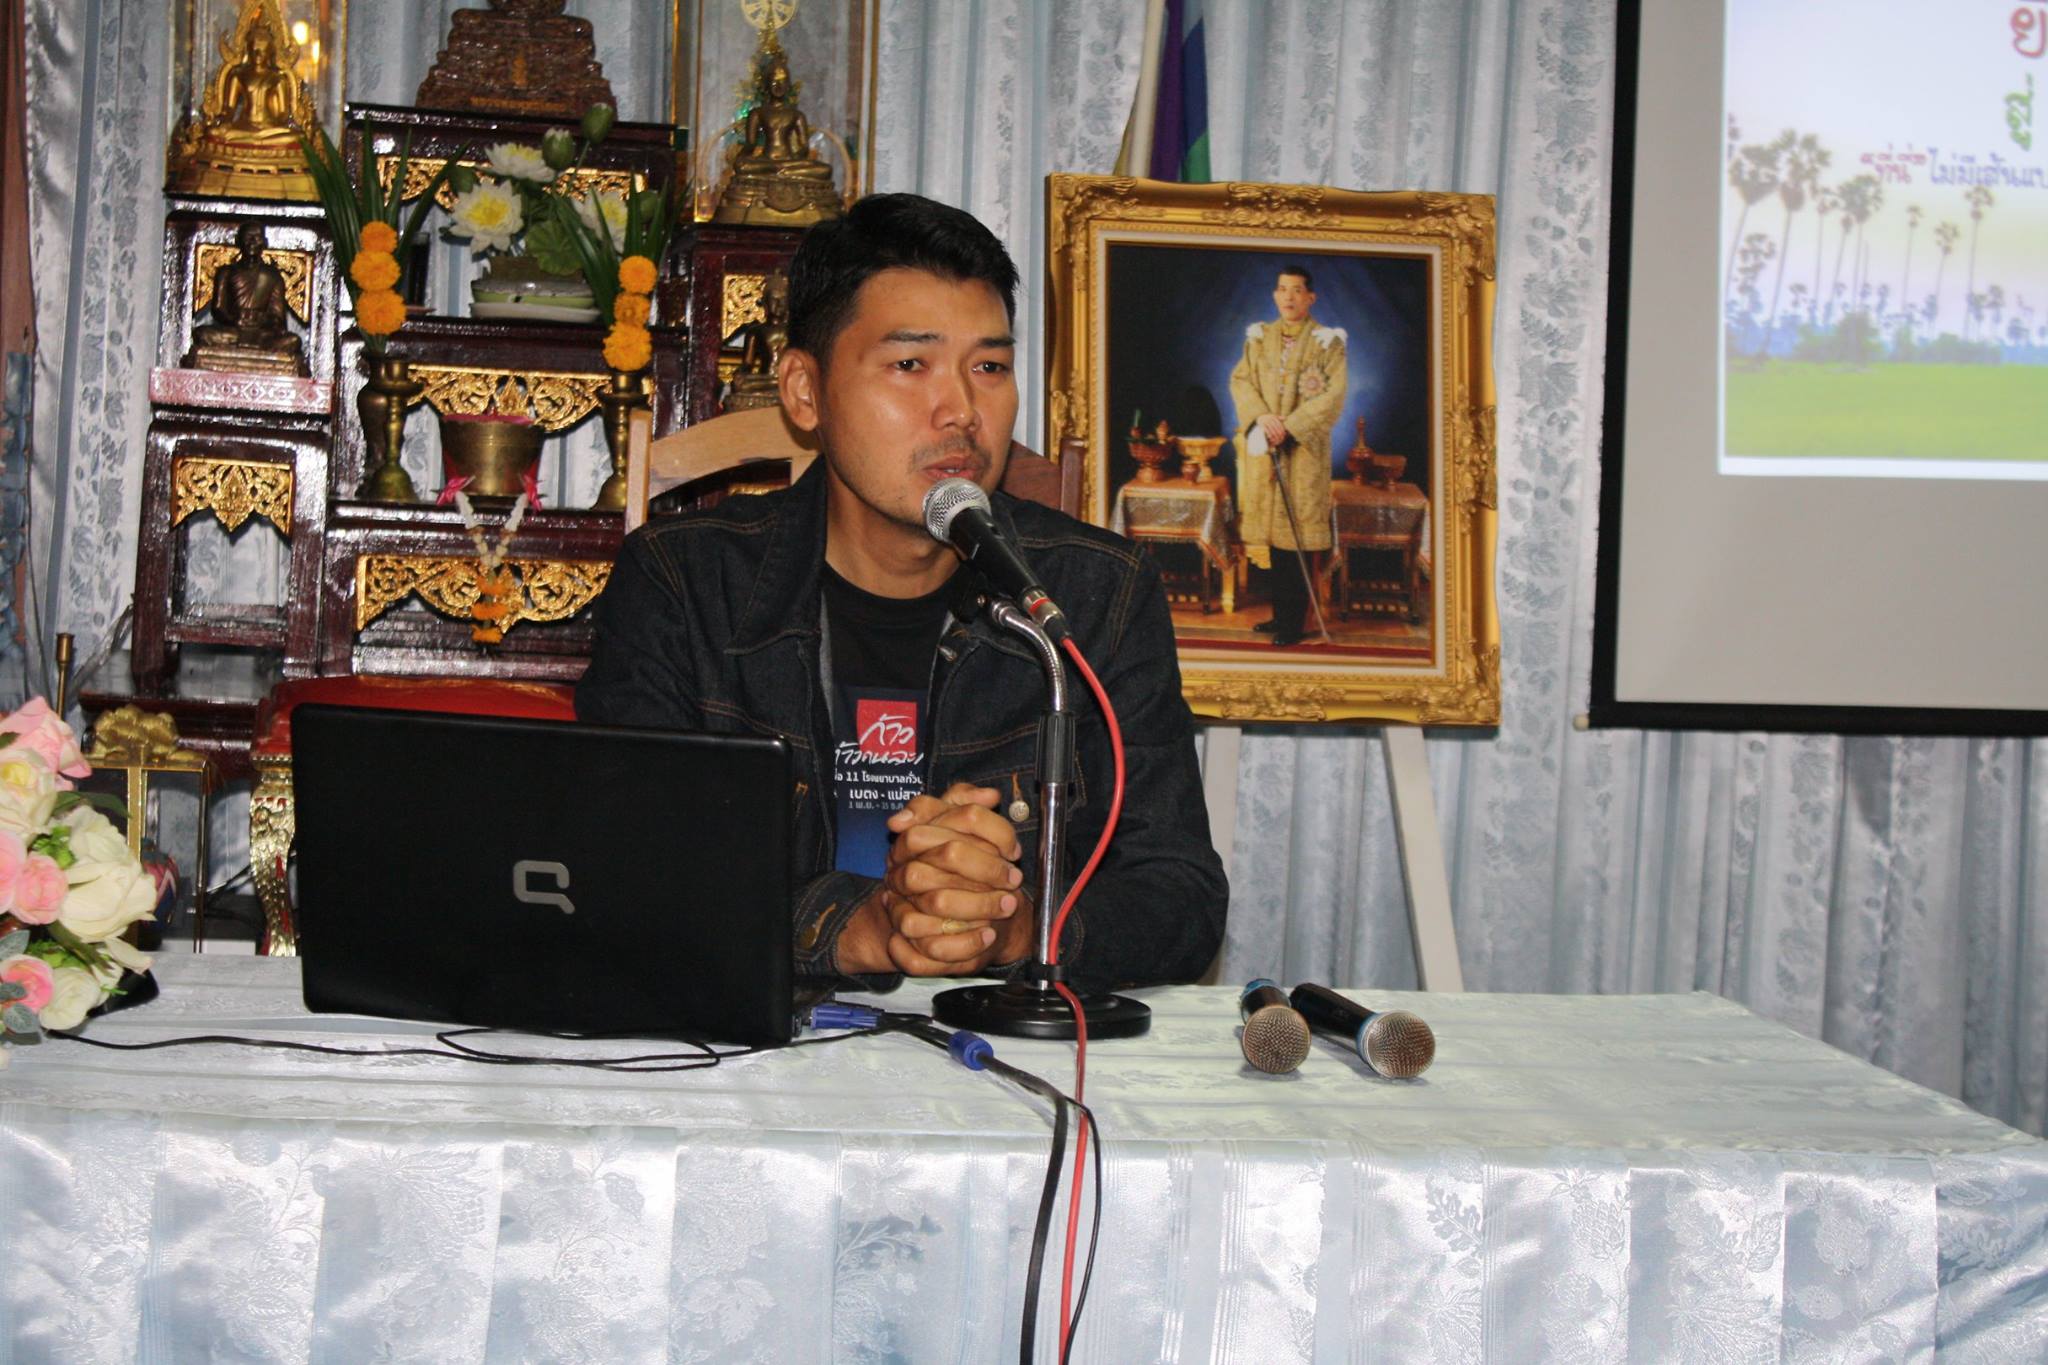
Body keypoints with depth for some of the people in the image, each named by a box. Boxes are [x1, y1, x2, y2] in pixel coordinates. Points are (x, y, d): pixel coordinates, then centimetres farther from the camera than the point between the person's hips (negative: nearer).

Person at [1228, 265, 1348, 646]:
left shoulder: (1327, 341, -2)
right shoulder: (1259, 338, 11)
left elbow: (1335, 394, -10)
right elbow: (1240, 380, 5)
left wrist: (1290, 425, -17)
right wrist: (1262, 416, -13)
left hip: (1304, 448, -4)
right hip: (1263, 445, 4)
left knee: (1297, 533, -5)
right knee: (1274, 531, 8)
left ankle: (1293, 622, 0)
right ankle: (1280, 613, 17)